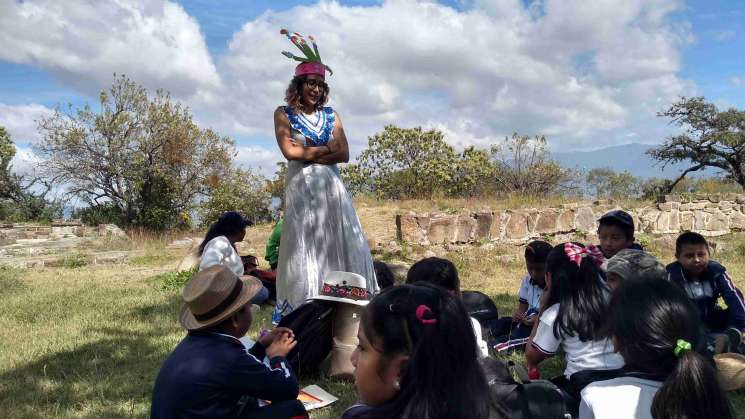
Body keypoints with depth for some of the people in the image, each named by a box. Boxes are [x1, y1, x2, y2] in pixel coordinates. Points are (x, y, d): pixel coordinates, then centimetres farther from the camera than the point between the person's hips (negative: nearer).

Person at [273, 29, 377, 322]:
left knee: (339, 246, 0)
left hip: (332, 188, 4)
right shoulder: (284, 114, 4)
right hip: (301, 188, -4)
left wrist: (309, 152, -7)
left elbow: (344, 154, 3)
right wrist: (327, 148, -2)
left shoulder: (331, 115, 14)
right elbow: (290, 151, -10)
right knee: (304, 249, -4)